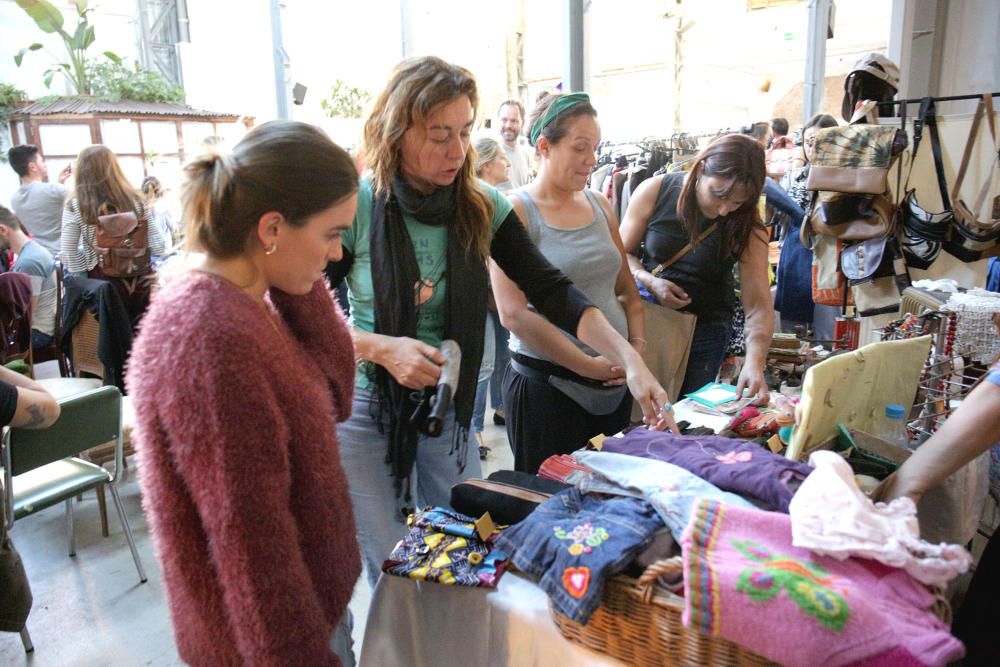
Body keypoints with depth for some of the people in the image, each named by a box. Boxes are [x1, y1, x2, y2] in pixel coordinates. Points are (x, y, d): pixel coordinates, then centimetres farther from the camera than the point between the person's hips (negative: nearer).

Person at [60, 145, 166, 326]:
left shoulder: (74, 206, -7)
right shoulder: (134, 199, -3)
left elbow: (69, 252, -7)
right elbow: (158, 245, -1)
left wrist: (83, 283, 6)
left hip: (105, 283, -1)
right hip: (140, 279, 2)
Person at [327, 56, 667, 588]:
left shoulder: (481, 206, -6)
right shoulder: (358, 206, -15)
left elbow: (550, 291, -8)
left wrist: (628, 358, -19)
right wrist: (383, 348, -24)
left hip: (450, 404, 3)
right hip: (368, 406, -3)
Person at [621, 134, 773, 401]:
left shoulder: (747, 225, -13)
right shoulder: (654, 191, -12)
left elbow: (758, 303, -19)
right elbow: (621, 253, -2)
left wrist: (754, 362, -33)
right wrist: (650, 282, -21)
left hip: (706, 328, 0)